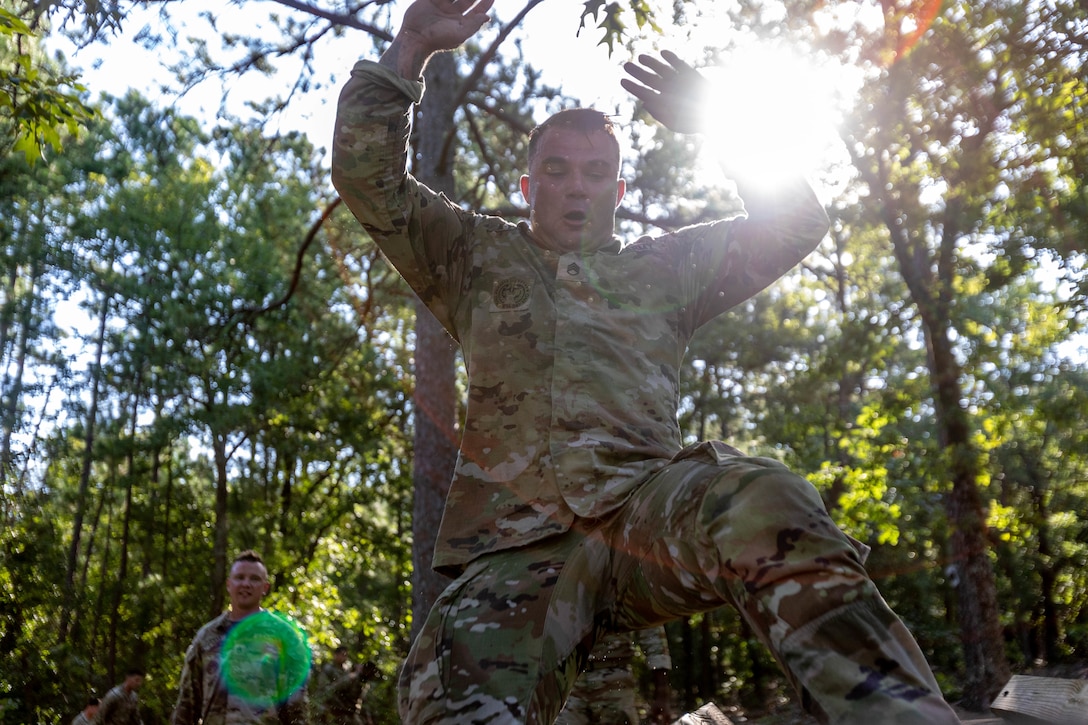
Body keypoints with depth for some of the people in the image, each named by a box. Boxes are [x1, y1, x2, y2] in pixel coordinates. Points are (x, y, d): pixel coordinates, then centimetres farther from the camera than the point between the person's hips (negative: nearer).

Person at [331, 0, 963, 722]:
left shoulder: (664, 269, 27)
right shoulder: (479, 257, 25)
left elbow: (793, 226, 22)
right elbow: (367, 175, 18)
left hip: (644, 501, 1)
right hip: (518, 538, 0)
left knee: (760, 499, -37)